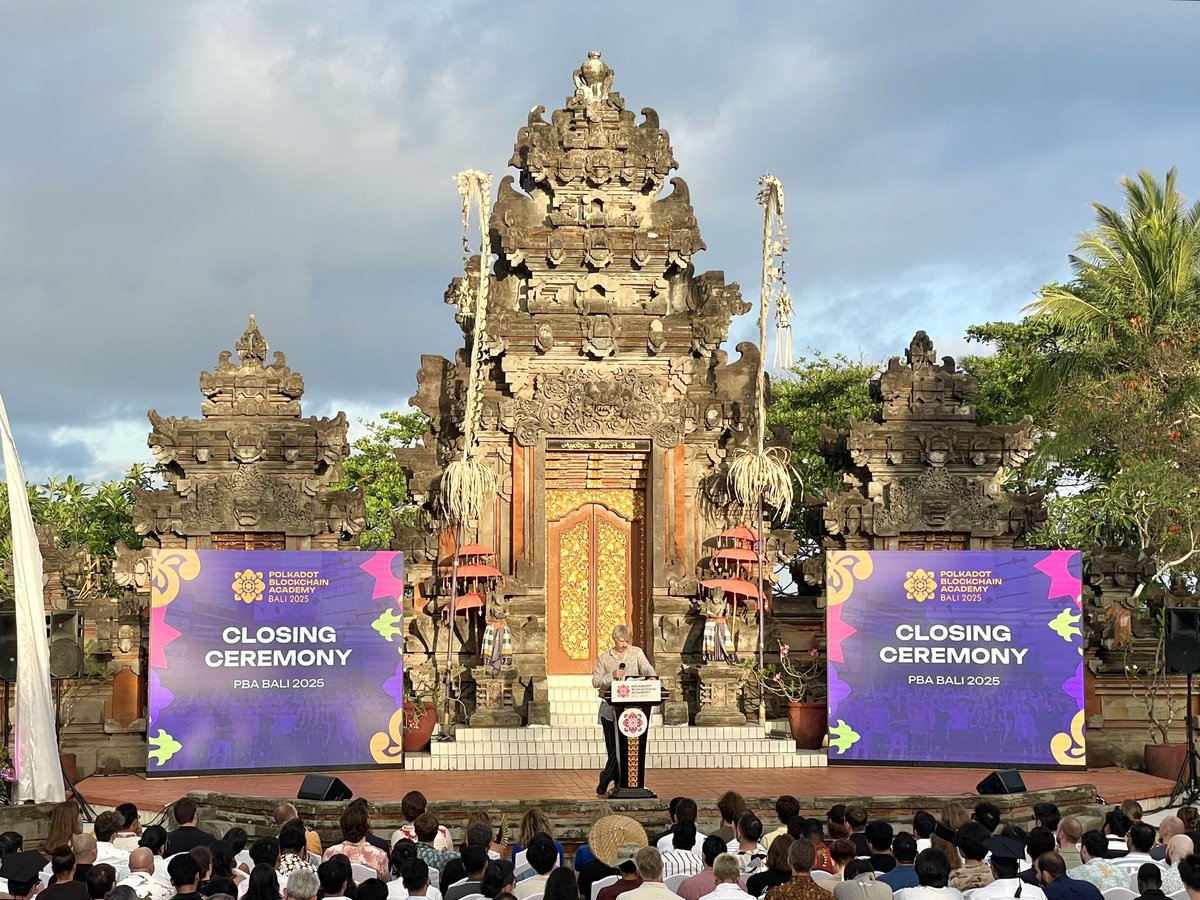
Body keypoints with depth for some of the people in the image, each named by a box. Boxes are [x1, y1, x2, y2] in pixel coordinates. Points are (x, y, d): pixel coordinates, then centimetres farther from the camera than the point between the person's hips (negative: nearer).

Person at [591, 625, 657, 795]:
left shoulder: (636, 653, 9)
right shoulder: (604, 658, 7)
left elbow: (646, 667, -7)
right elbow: (595, 682, 1)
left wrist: (651, 676, -29)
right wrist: (612, 676, -14)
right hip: (610, 707, 0)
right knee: (613, 746, 1)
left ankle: (606, 778, 3)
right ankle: (618, 783, 10)